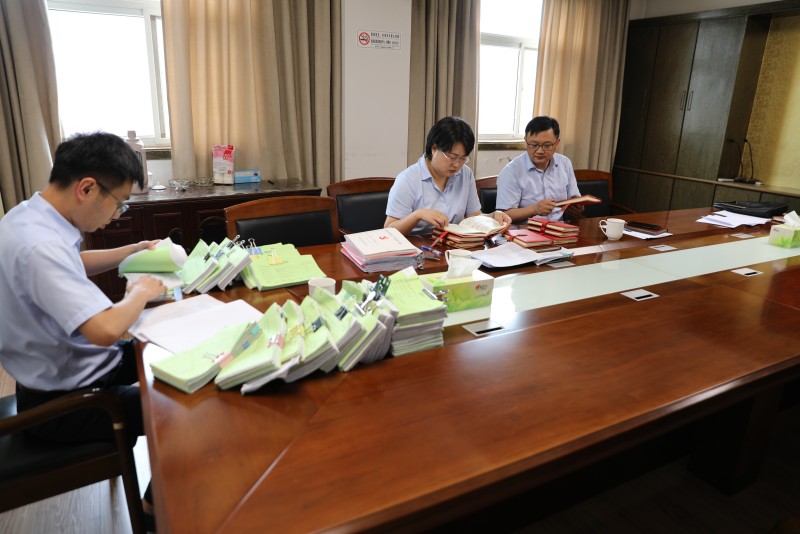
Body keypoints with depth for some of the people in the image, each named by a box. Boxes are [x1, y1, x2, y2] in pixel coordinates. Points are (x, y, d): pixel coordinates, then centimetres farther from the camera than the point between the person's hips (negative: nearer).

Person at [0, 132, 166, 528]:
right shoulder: (39, 245, -33)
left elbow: (75, 264, 20)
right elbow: (106, 330, -42)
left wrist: (135, 251, 8)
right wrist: (141, 292, -22)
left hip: (58, 365, 10)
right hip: (61, 402, -9)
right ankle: (159, 504, 23)